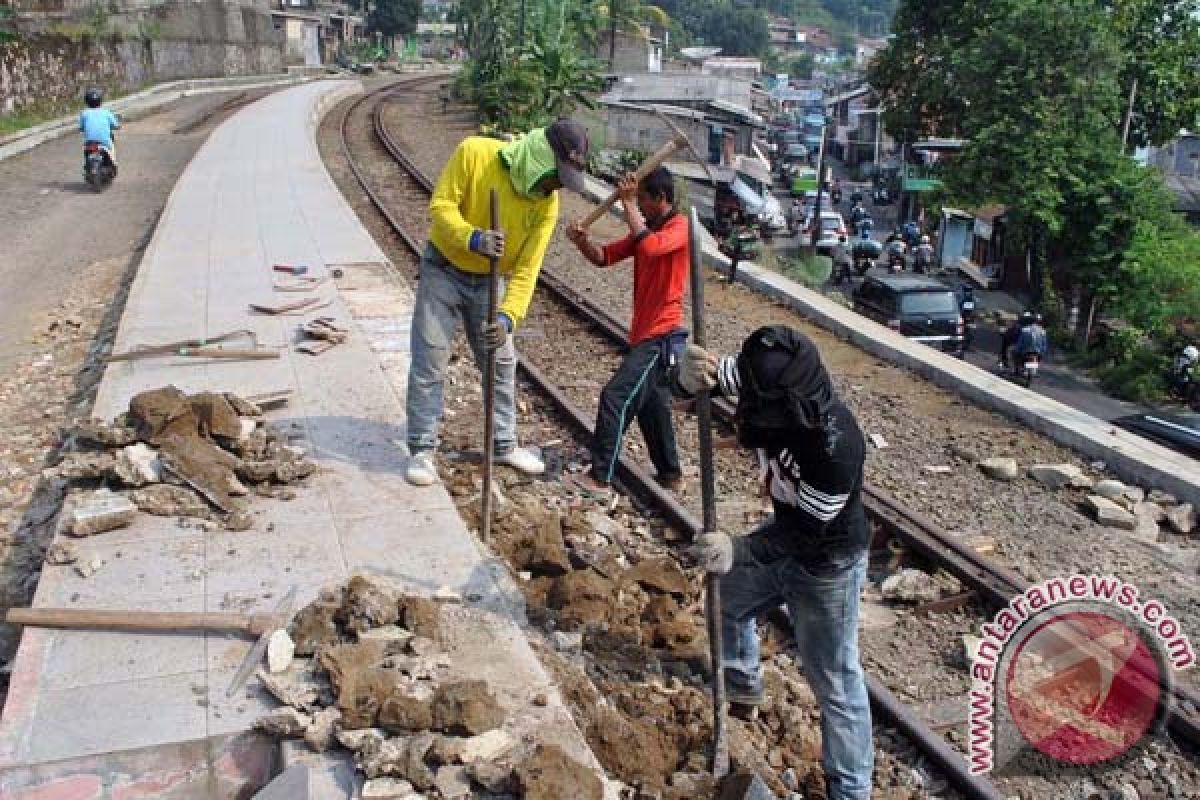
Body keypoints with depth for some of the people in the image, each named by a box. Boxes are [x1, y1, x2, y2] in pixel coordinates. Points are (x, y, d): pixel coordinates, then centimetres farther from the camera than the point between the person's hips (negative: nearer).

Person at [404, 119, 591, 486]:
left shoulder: (547, 203, -14)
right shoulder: (474, 153, -23)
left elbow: (527, 268, -15)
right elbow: (440, 204, -21)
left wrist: (508, 316, -28)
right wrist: (472, 238, -39)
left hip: (489, 281, 3)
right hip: (444, 270, -3)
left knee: (502, 363, 10)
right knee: (430, 362, -3)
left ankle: (504, 444, 27)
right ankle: (421, 450, 9)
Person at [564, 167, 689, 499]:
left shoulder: (680, 227, -12)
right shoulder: (647, 229, 14)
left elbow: (648, 247, -33)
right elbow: (604, 257, 9)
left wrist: (628, 204, -25)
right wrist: (582, 241, -11)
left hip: (662, 336, -10)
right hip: (646, 334, 10)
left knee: (615, 397, -14)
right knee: (651, 406, 17)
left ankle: (599, 479, -10)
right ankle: (670, 475, 31)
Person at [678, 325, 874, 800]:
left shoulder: (836, 447, -39)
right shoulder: (771, 385, -22)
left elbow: (804, 531, -29)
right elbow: (714, 376, -14)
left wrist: (739, 550, -39)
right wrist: (690, 378, -38)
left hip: (827, 564, -8)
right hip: (785, 531, 8)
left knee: (833, 679, 4)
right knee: (728, 597, 28)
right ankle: (742, 683, 55)